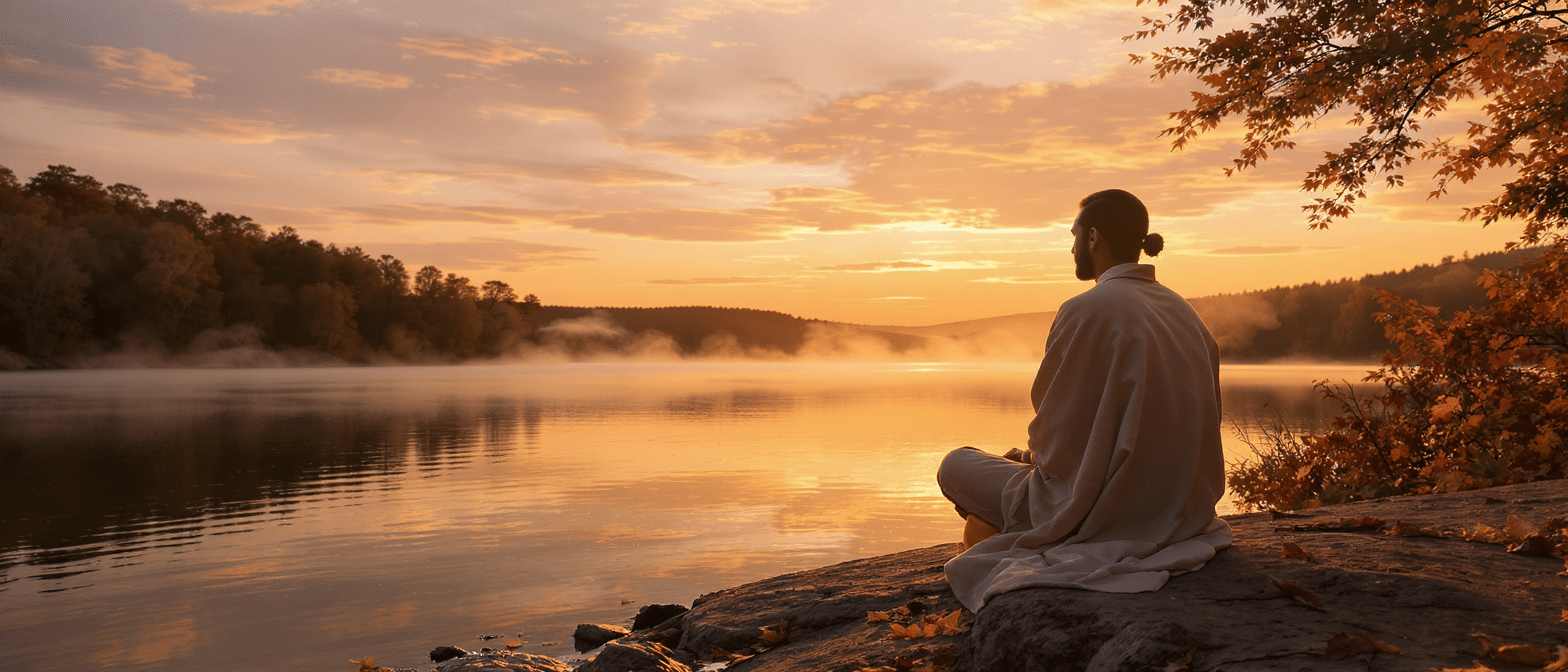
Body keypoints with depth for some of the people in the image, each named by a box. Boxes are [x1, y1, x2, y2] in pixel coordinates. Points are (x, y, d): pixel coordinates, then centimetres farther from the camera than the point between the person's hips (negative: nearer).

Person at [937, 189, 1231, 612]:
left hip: (1104, 510, -8)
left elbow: (1053, 431, -15)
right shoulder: (1181, 310, 5)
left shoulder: (1086, 311, -19)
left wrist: (1035, 454, 10)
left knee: (956, 466, 12)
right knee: (1025, 459, 31)